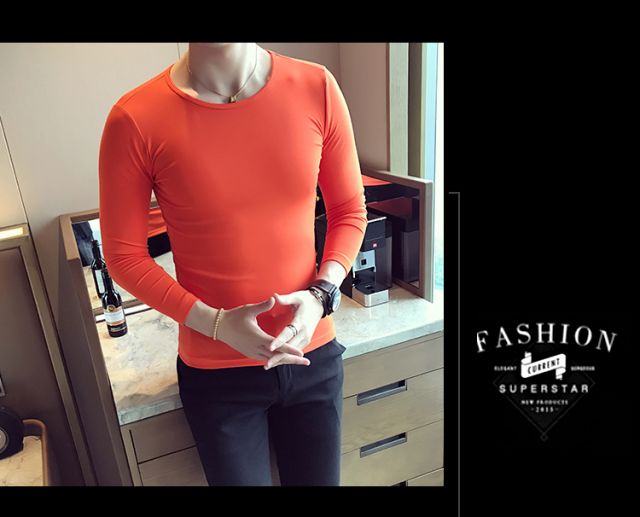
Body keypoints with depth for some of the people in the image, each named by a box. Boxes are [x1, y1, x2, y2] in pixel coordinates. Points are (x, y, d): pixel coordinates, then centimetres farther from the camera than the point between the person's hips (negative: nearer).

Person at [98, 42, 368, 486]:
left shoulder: (316, 87, -8)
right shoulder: (135, 120, -14)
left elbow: (350, 211, 1)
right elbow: (124, 255, -6)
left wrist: (320, 295, -13)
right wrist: (215, 323, -16)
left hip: (314, 355, 3)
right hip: (217, 372, -2)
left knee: (319, 476, 23)